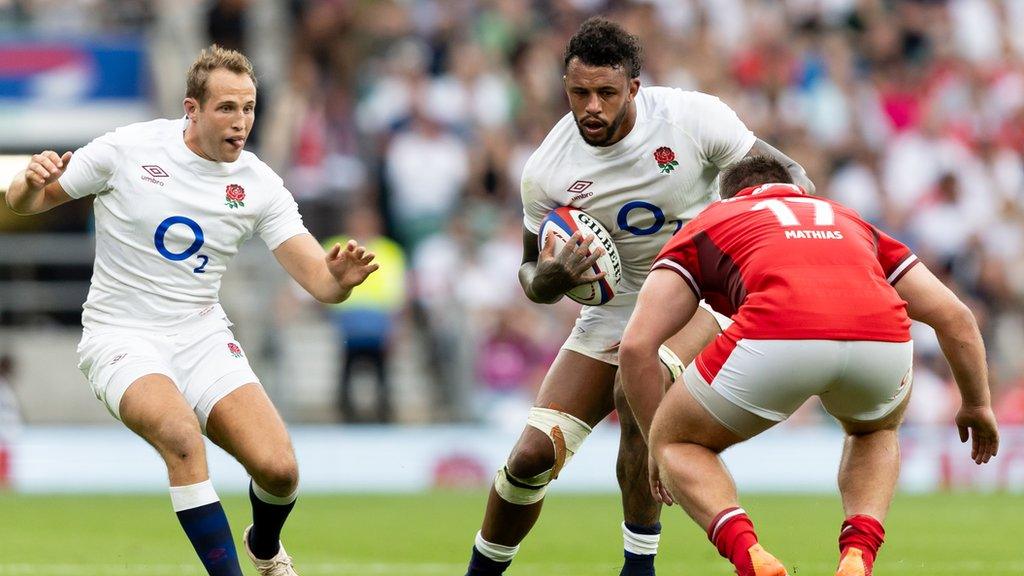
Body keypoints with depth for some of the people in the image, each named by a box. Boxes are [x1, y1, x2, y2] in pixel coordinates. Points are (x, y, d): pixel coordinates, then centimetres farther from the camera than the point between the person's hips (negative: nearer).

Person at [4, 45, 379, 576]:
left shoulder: (260, 184, -2)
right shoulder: (129, 149, -8)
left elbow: (318, 280, -6)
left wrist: (339, 279, -30)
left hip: (202, 337, 3)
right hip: (122, 336, -3)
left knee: (279, 468, -15)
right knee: (181, 433, -35)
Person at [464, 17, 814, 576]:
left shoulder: (694, 117, -19)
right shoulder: (546, 172, -13)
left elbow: (780, 175, -6)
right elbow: (531, 274, 1)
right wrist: (553, 278, -23)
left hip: (701, 297, -3)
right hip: (614, 310, 3)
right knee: (532, 456, -6)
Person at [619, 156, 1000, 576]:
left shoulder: (706, 226, 32)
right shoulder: (850, 222, 40)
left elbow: (636, 345, 21)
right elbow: (954, 316, 35)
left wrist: (659, 445, 33)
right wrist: (977, 405, 49)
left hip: (778, 337, -3)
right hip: (882, 340, 3)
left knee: (677, 443, 24)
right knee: (876, 430, 39)